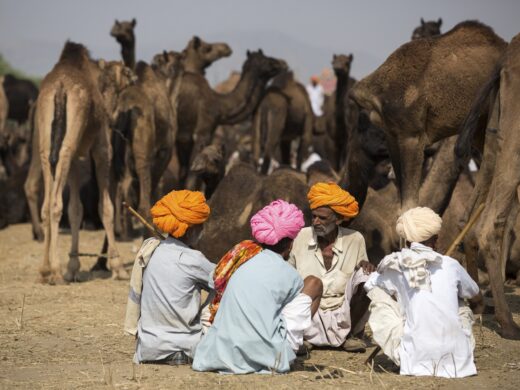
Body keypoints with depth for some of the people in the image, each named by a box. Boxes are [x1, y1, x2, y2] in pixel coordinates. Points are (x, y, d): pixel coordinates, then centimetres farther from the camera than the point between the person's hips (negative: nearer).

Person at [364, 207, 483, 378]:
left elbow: (369, 285, 23)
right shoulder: (451, 266, 3)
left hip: (415, 361, -2)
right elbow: (477, 302, 22)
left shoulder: (394, 266, 1)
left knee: (379, 296, 17)